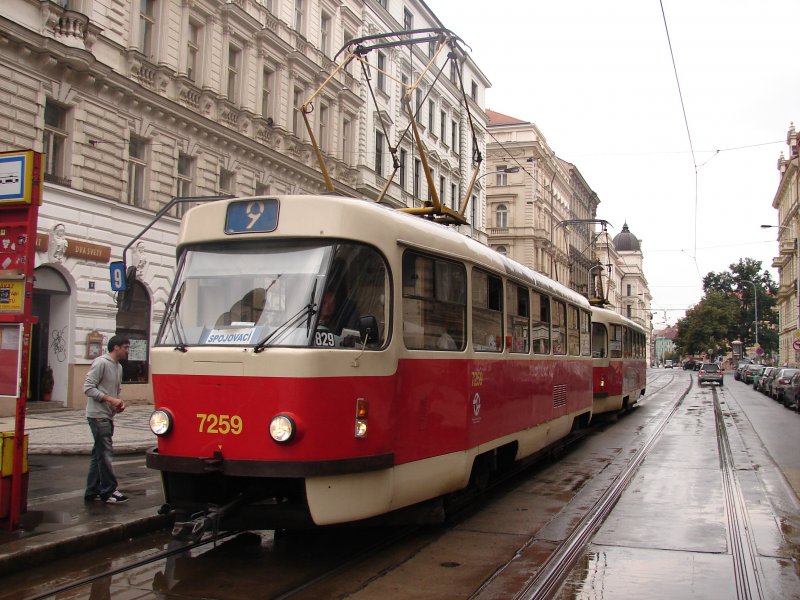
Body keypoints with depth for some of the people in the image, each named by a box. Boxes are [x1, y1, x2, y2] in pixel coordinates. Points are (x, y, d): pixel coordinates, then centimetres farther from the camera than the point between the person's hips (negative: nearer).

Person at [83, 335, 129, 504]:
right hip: (98, 415, -9)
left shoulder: (118, 367, 14)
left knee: (99, 453, 12)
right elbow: (88, 388, -16)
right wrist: (110, 399, -19)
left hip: (108, 416, 9)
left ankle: (92, 491, 19)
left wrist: (119, 402, 3)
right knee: (105, 453, -6)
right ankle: (108, 491, 0)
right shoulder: (101, 363, -12)